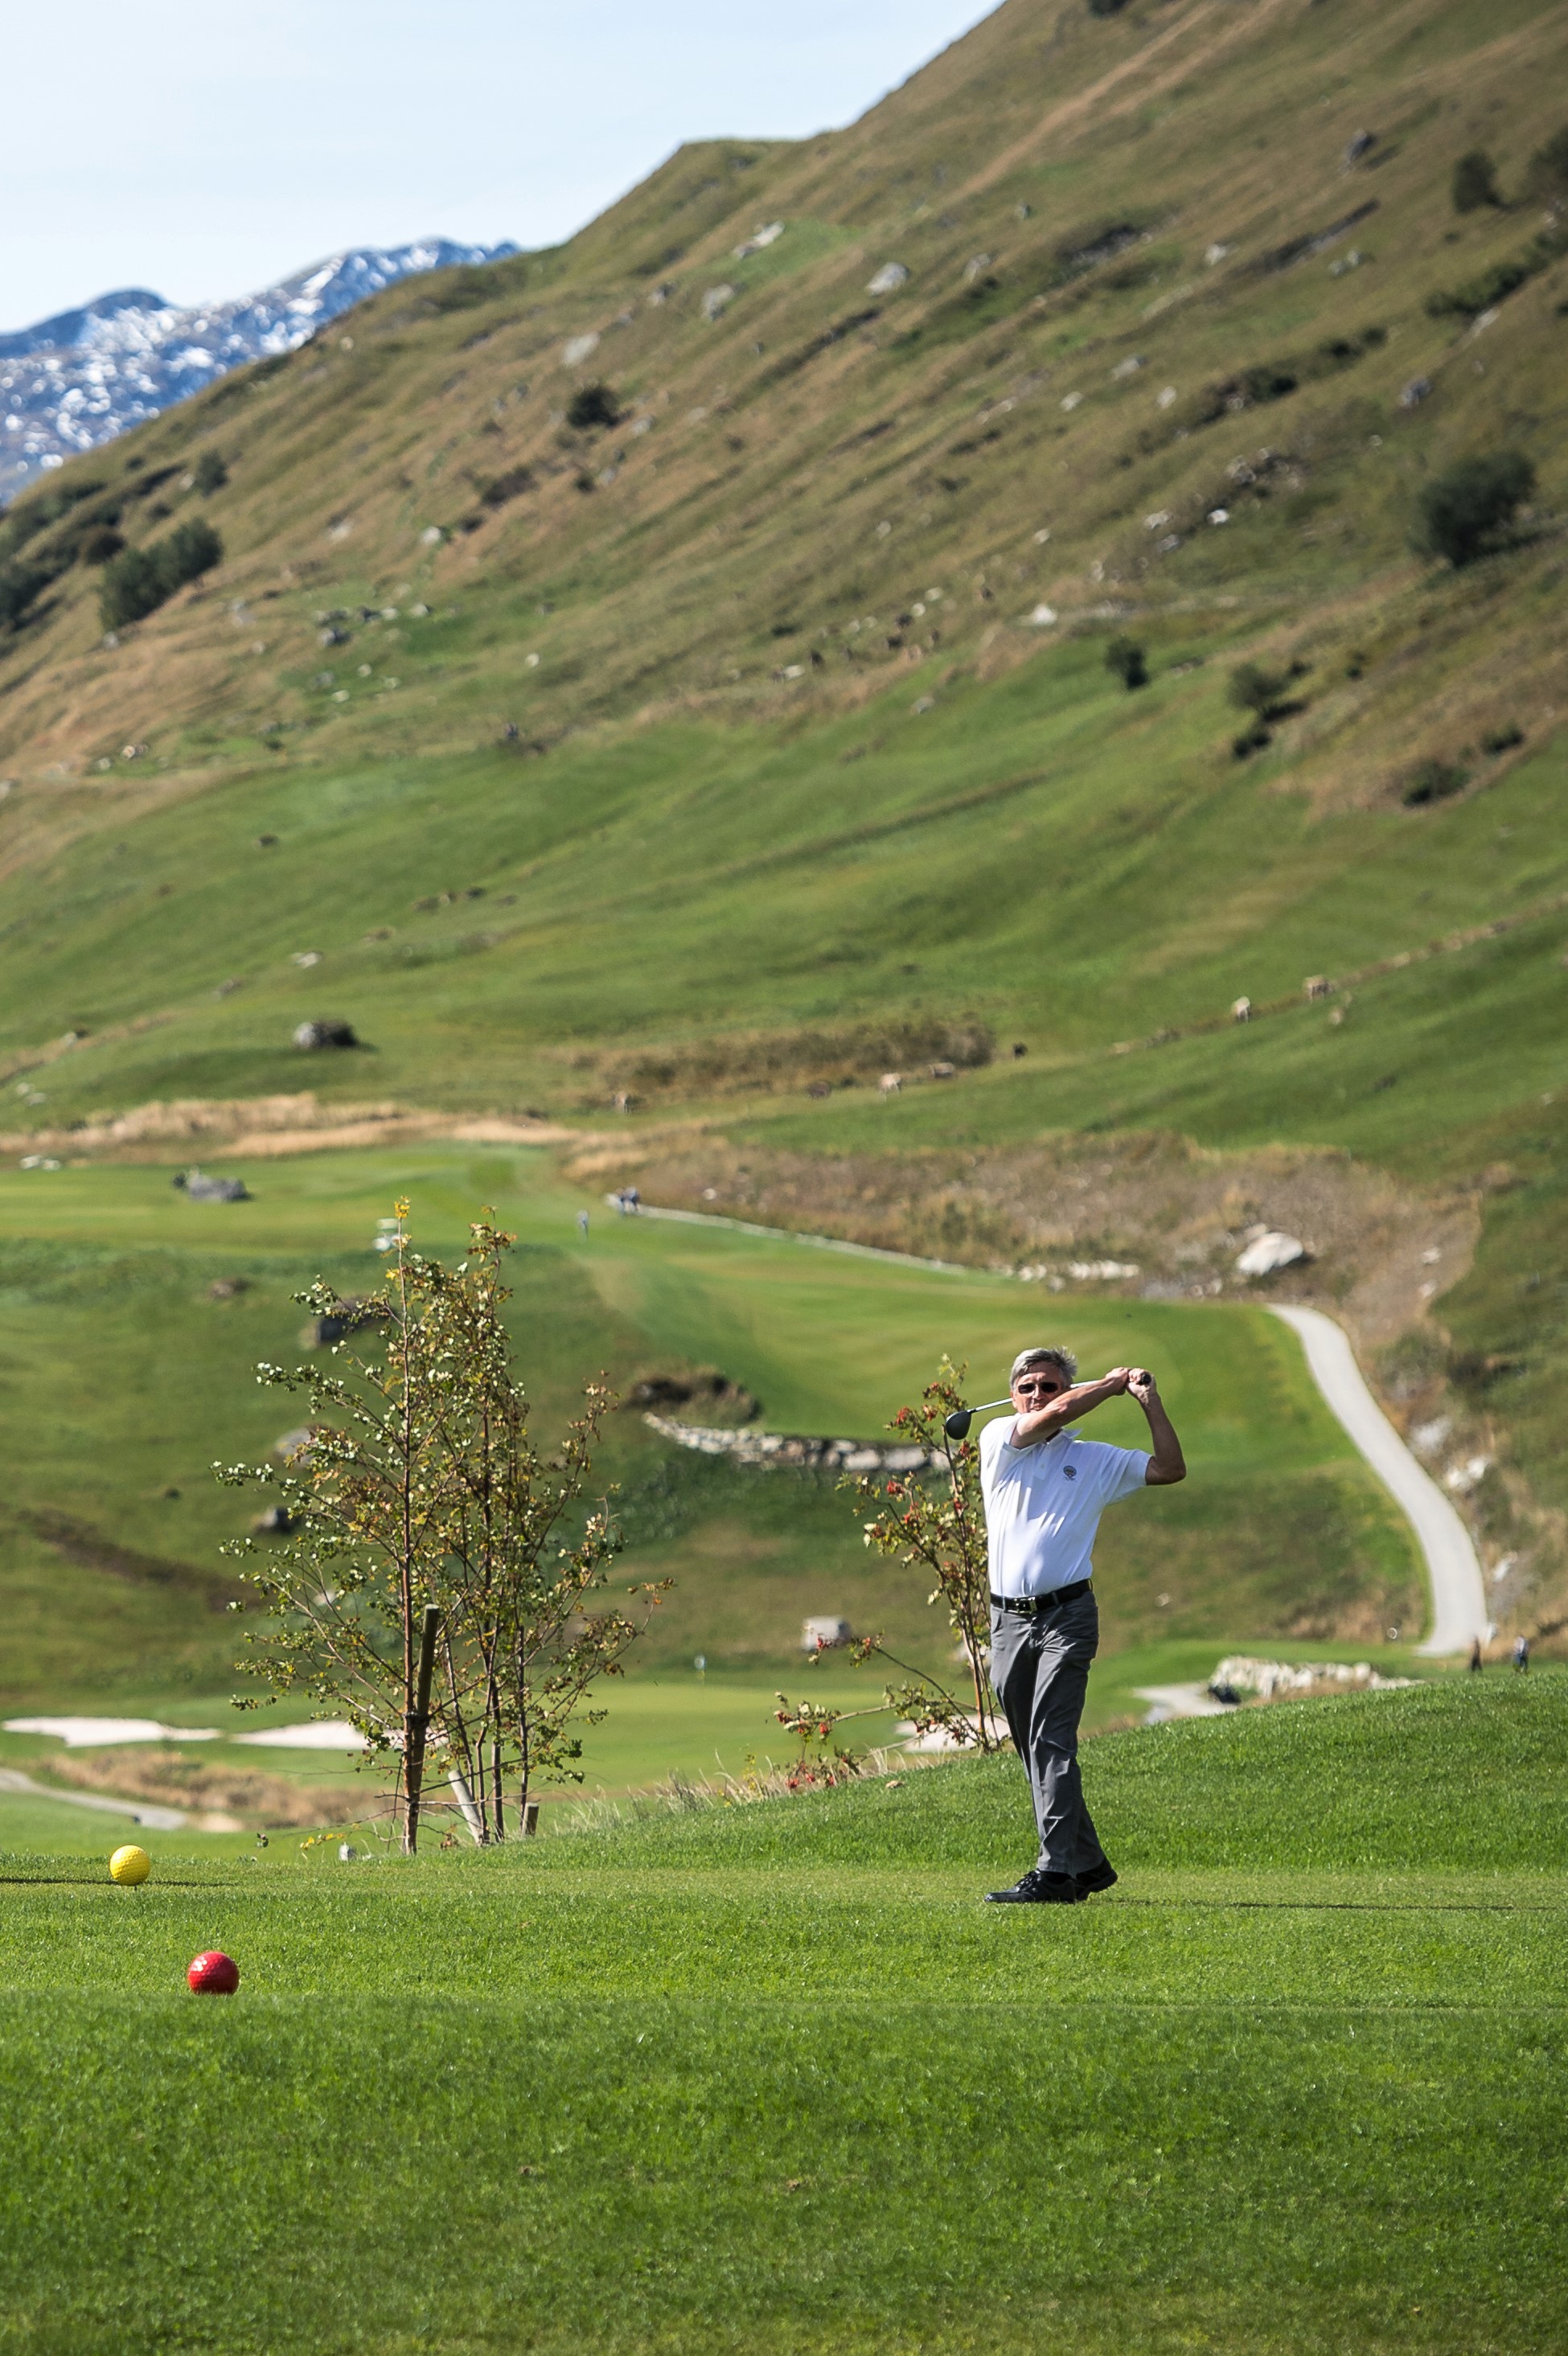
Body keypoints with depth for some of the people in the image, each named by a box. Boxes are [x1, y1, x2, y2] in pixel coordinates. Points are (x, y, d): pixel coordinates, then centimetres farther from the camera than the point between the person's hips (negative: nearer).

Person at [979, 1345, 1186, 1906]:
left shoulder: (1095, 1460, 11)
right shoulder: (999, 1440, 9)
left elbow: (1171, 1469, 7)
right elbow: (1060, 1413, -6)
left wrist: (1149, 1401, 2)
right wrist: (1115, 1381, 7)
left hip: (1066, 1616, -3)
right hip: (1008, 1620, 3)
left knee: (1052, 1743, -14)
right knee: (1034, 1749, 7)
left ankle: (1055, 1872, -20)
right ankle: (1088, 1862, 19)